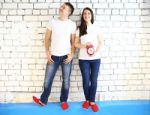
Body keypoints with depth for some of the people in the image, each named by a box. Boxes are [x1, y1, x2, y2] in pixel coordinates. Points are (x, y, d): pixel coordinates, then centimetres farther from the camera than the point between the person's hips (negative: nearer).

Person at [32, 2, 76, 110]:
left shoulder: (72, 24, -2)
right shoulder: (52, 22, 1)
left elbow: (73, 41, 2)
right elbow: (47, 38, 5)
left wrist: (72, 54, -7)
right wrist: (47, 52, -2)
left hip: (66, 56, -1)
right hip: (54, 56, 1)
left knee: (66, 80, 8)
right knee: (48, 80, 7)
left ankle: (64, 101, 25)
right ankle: (43, 100, 24)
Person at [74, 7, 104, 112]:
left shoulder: (96, 28, 3)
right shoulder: (79, 29, 4)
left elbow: (102, 42, 2)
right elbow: (75, 43, 5)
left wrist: (96, 52, -13)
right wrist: (84, 45, -14)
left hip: (95, 59, 0)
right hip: (83, 59, 0)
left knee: (94, 80, 3)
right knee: (86, 80, 4)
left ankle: (92, 101, 14)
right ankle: (87, 100, 22)